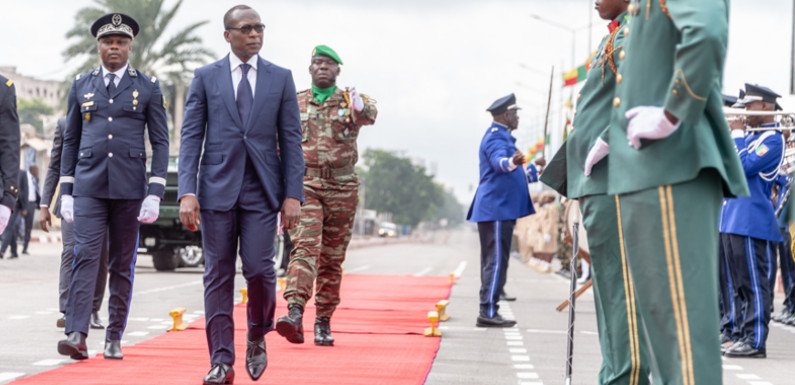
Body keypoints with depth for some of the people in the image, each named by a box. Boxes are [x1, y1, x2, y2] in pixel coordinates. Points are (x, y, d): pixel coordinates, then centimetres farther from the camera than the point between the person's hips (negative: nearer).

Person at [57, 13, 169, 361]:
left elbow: (160, 142, 2)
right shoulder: (81, 85, 10)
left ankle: (114, 339, 10)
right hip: (88, 186, 0)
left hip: (129, 188, 0)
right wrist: (66, 191, 6)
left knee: (122, 265, 4)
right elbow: (70, 140, 12)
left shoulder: (148, 87, 5)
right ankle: (77, 335, -19)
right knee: (85, 257, -11)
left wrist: (155, 193, -7)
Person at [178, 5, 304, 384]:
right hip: (218, 189, 0)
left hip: (262, 191, 0)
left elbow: (291, 139, 6)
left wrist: (293, 194, -3)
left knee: (258, 268, -9)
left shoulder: (281, 78, 8)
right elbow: (191, 137, 2)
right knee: (218, 276, 1)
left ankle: (257, 337, 19)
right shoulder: (205, 77, 6)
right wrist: (187, 192, -8)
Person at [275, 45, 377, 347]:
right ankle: (295, 313, -31)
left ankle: (323, 322, 14)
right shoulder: (295, 104, 10)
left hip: (342, 188, 1)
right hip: (305, 185, 0)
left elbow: (369, 114, -20)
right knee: (304, 246, -18)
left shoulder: (350, 101, 5)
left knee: (332, 258, 5)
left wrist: (361, 108, -43)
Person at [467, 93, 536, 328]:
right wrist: (511, 161, -54)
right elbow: (498, 161, -33)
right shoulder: (496, 137, -11)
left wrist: (533, 170, 50)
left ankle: (489, 311, 14)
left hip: (499, 209, 11)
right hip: (497, 209, -11)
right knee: (496, 261, -13)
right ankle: (488, 312, -15)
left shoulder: (501, 135, 21)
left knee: (494, 261, 11)